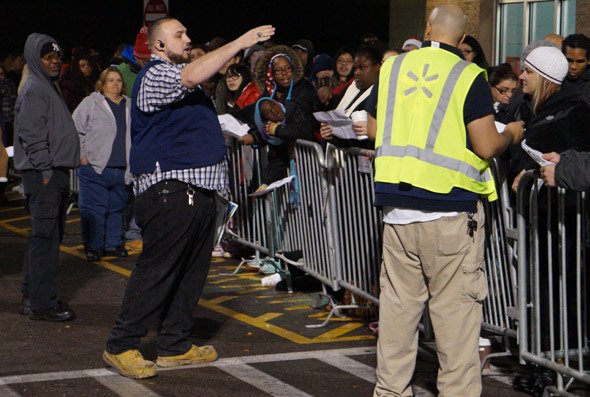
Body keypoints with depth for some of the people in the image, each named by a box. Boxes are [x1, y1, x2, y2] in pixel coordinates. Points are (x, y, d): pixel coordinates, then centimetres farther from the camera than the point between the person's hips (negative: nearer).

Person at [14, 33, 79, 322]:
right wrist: (45, 171, -19)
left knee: (46, 237, 15)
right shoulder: (34, 90, -11)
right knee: (45, 238, -9)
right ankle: (42, 304, -7)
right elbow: (32, 135, -18)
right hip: (44, 175, -10)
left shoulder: (48, 88, 20)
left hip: (54, 172, 10)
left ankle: (33, 296, 23)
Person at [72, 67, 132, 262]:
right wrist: (81, 154, -9)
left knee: (116, 209, 11)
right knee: (94, 210, -4)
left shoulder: (129, 107, 14)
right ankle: (93, 246, 3)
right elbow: (75, 130, -4)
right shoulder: (91, 103, -2)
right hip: (95, 167, -5)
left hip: (121, 170, 5)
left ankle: (113, 244, 21)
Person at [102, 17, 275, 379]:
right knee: (156, 271, -9)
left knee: (192, 271, 11)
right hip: (169, 189, -10)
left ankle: (176, 346, 18)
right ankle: (121, 346, -3)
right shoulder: (155, 75, -9)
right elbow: (192, 75, -28)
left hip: (199, 191, 10)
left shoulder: (181, 81, 23)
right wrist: (242, 42, -24)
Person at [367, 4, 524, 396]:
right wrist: (511, 134, 10)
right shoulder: (469, 77, -7)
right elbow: (486, 147, -10)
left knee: (398, 302, 12)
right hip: (450, 208, -4)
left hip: (397, 206, 4)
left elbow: (374, 131, 15)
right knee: (455, 305, 1)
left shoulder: (391, 68, 6)